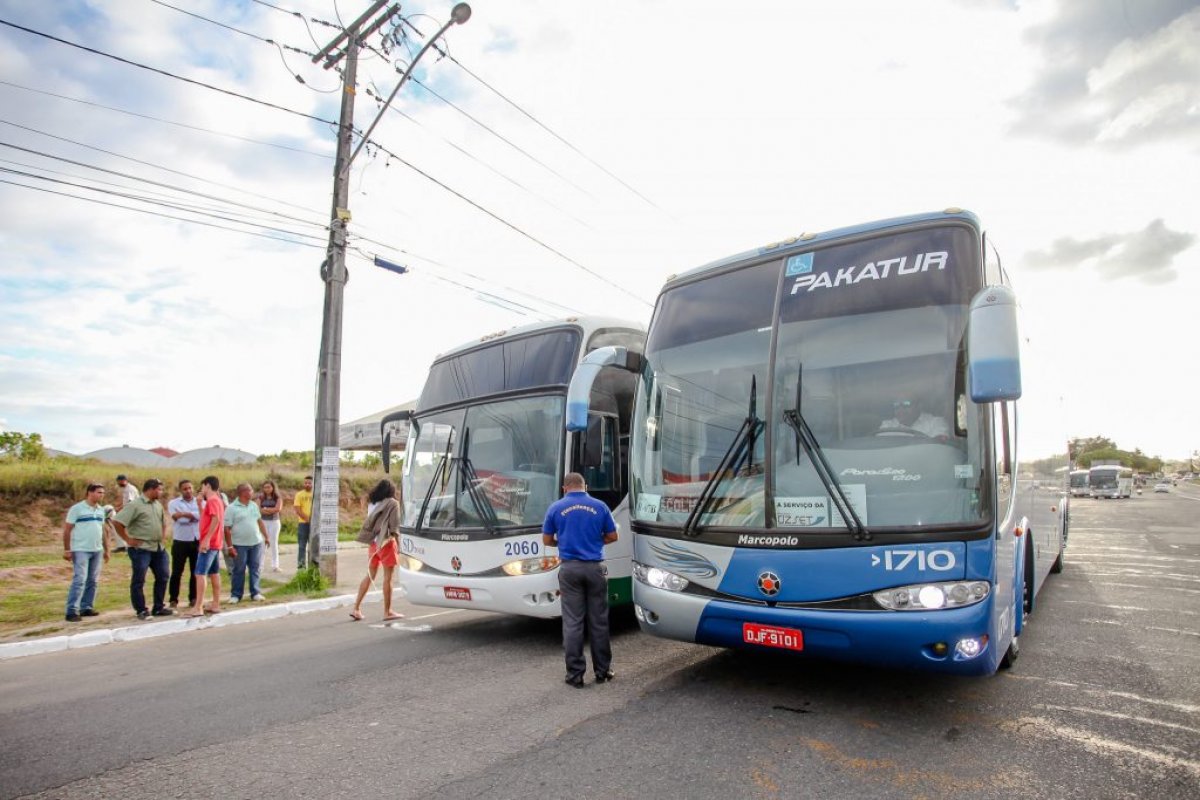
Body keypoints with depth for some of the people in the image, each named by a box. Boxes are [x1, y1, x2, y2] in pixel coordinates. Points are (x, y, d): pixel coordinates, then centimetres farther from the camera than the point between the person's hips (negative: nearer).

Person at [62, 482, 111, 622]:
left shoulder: (101, 510, 11)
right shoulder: (77, 508, -7)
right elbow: (67, 530, -7)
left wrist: (106, 549, 16)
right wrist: (66, 549, -11)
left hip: (97, 550, 6)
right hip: (80, 550, -6)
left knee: (92, 581, 9)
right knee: (79, 580, -11)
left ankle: (86, 607, 18)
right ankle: (72, 611, -7)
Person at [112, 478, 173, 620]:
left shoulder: (158, 505, 13)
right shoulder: (135, 505, -12)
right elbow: (117, 522, -18)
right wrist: (128, 539, -15)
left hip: (159, 548, 8)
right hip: (141, 549, -8)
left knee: (162, 577, 10)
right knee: (138, 580, -1)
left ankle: (158, 608, 21)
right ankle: (141, 611, 7)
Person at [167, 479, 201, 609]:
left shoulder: (200, 502, 7)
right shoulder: (174, 503, 1)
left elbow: (203, 514, -14)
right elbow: (179, 519, -14)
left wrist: (184, 514, -17)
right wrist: (194, 516, -8)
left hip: (197, 542, 2)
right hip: (180, 542, -2)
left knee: (196, 572, 7)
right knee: (176, 572, 1)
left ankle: (193, 598, 17)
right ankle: (173, 599, 12)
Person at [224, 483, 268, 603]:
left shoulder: (253, 505, 9)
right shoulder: (231, 508, -9)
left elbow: (259, 521, 16)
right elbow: (227, 528, -10)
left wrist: (266, 536, 12)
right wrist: (229, 546, -14)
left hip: (256, 543, 5)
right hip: (240, 545, -5)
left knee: (255, 569, 8)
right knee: (239, 570, 3)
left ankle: (255, 593, 16)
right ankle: (235, 595, 14)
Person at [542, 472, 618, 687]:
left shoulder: (556, 508, 1)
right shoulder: (600, 506, 2)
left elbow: (547, 540, 7)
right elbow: (612, 536, 7)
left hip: (570, 569, -1)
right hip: (595, 568, 1)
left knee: (572, 622, 4)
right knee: (599, 621, 10)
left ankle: (575, 674, 7)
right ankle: (602, 670, 19)